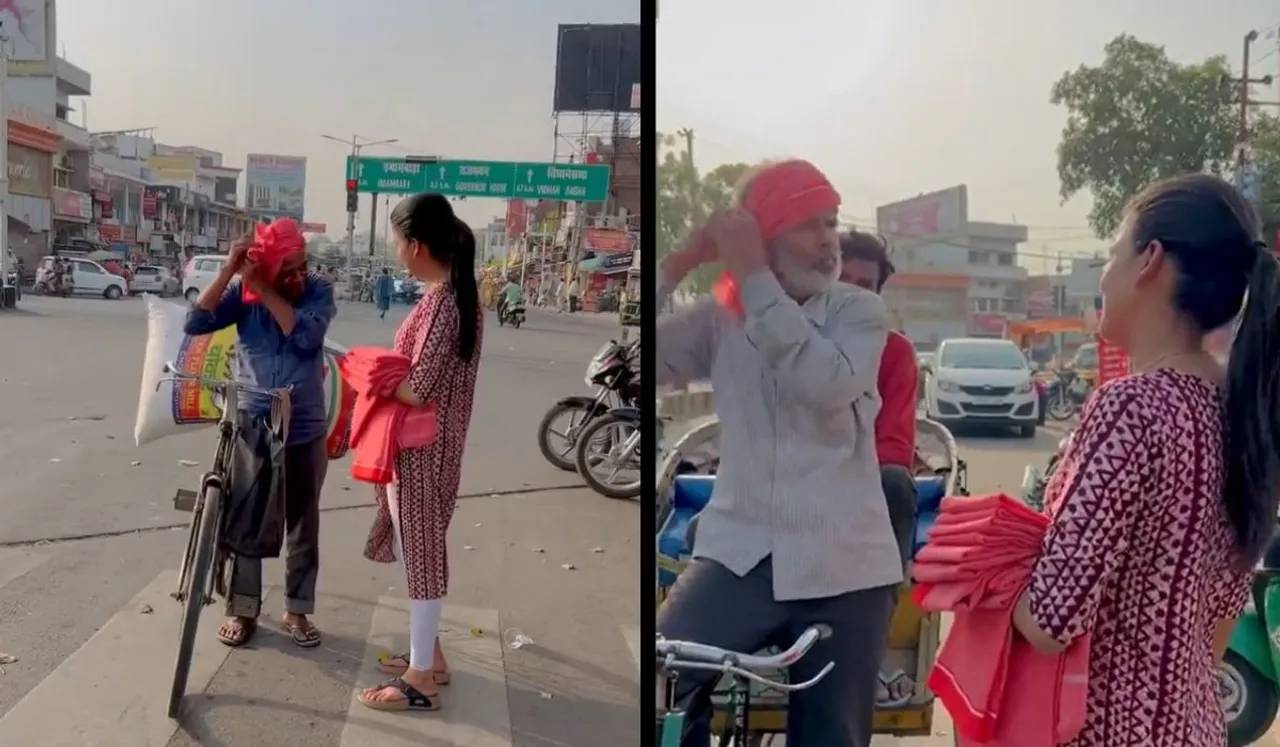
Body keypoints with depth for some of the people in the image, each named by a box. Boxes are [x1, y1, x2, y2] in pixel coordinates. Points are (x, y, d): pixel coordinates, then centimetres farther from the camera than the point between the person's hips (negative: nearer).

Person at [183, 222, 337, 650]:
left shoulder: (319, 291, -6)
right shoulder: (242, 291, -4)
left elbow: (307, 335, -22)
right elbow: (196, 324, -15)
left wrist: (263, 289, -23)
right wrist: (229, 270, -21)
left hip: (306, 431, 0)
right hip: (250, 426, 0)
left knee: (303, 525, 9)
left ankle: (296, 611, 24)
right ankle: (243, 610, 23)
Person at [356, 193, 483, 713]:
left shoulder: (439, 303, -22)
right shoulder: (459, 295, 7)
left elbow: (417, 390, -24)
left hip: (423, 449, -10)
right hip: (431, 444, 10)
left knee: (420, 554, 1)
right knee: (417, 549, 20)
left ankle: (421, 680, 14)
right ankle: (428, 655, 33)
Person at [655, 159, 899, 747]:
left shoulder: (860, 311, 1)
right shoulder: (719, 317, 7)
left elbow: (825, 384, -19)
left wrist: (754, 277, -17)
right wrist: (679, 264, -9)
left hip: (842, 568, 0)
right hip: (739, 556, 1)